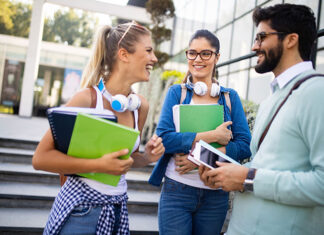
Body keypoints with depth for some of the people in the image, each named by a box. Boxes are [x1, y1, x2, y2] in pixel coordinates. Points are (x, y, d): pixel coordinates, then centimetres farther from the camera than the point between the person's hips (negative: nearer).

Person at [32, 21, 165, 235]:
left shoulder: (141, 106, 0)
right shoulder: (88, 98, -17)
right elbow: (41, 158, -17)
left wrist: (147, 158, -6)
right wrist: (99, 165, -25)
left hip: (117, 207, 6)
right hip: (81, 207, -5)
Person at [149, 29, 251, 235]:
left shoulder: (230, 97, 5)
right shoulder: (177, 92, 1)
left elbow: (244, 146, -3)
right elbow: (164, 138, -12)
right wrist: (213, 136, -16)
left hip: (216, 195, 2)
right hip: (177, 189, -2)